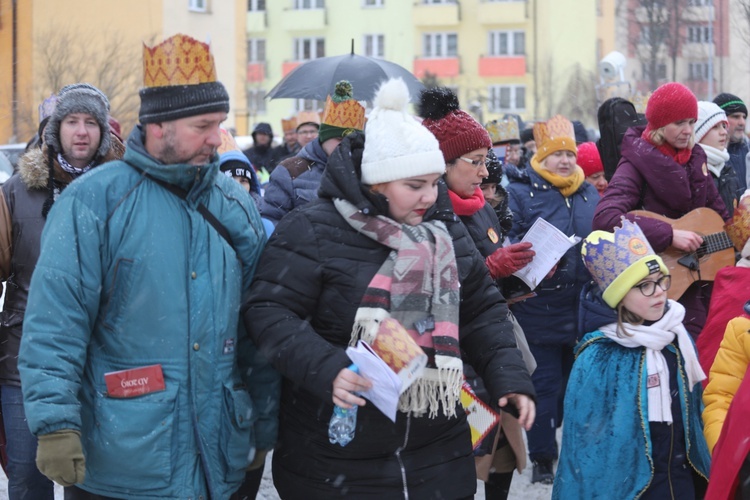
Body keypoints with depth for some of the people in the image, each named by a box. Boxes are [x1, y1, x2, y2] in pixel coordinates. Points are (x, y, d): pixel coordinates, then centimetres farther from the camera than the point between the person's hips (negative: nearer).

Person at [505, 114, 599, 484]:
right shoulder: (521, 193, -4)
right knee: (545, 384, -1)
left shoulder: (589, 194, 13)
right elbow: (508, 242, -11)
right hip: (540, 308, -5)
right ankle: (543, 459, 10)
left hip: (585, 305, 5)